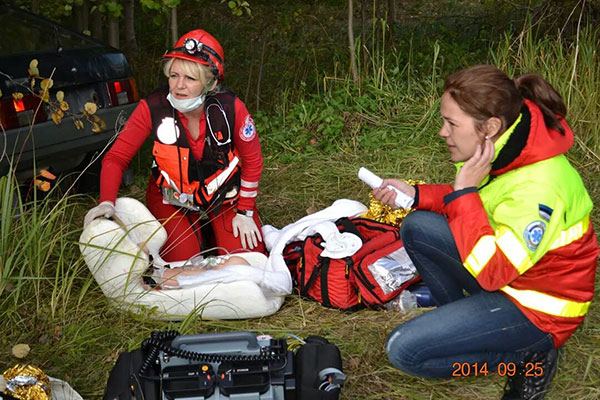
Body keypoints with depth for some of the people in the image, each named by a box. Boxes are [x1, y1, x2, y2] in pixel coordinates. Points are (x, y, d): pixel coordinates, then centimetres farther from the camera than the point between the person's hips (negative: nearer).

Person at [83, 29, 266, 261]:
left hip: (224, 197, 0)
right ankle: (200, 234, 22)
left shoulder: (231, 109, -25)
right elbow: (116, 157, -18)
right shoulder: (152, 108, -25)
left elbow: (252, 160, -10)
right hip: (172, 200, 0)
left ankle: (212, 232, 24)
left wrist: (245, 212, -7)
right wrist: (106, 203, -34)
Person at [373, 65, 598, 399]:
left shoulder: (537, 186, -34)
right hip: (504, 265, 9)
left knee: (404, 350, -15)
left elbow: (490, 271, -33)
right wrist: (415, 194, -5)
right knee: (417, 228, 0)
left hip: (537, 308, -8)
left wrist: (465, 189, -32)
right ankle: (461, 318, 9)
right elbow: (478, 202, 10)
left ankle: (529, 357, -1)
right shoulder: (504, 146, -8)